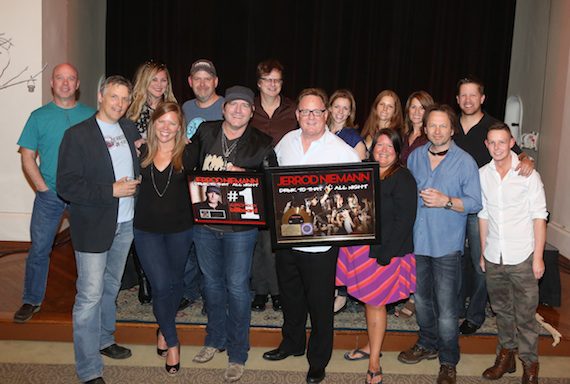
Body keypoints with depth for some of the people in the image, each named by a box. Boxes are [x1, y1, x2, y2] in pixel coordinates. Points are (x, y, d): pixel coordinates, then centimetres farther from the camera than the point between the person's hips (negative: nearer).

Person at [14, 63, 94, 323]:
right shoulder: (39, 116, 2)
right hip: (49, 195, 0)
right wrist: (43, 188, -8)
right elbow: (27, 157, 2)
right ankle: (31, 301, 20)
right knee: (39, 249, 4)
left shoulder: (90, 116, 3)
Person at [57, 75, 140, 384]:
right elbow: (66, 186, -16)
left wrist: (135, 184, 0)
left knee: (111, 287, 21)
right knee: (90, 295, -3)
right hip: (93, 227, -6)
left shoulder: (131, 130, 7)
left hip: (125, 223, 6)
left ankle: (104, 339, 41)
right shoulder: (77, 135, -10)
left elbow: (141, 167, 20)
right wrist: (111, 191, -19)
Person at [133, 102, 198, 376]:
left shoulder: (188, 153, -6)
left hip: (179, 229, 0)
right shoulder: (141, 152, -1)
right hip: (147, 229, 0)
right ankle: (172, 343, 15)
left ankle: (164, 330, 42)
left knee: (175, 282, 16)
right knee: (161, 286, -6)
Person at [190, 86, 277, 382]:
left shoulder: (262, 144, -4)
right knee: (211, 281, 17)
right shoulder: (204, 132, 3)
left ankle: (237, 353, 19)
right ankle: (215, 339, 37)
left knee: (237, 286, 3)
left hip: (240, 226, -3)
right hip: (205, 222, 3)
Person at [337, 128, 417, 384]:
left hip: (384, 251, -6)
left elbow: (404, 221, -16)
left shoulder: (403, 179, -12)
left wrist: (385, 255, -19)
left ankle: (374, 363, 17)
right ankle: (371, 346, 36)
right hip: (360, 247, 6)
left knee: (375, 302, 3)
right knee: (368, 299, 16)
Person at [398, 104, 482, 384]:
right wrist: (416, 197, -1)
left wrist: (445, 201, -21)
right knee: (421, 299, 19)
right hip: (417, 241, 5)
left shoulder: (465, 161, -6)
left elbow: (475, 203, -9)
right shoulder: (415, 157, 7)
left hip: (447, 246, -4)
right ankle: (427, 345, 40)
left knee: (446, 309, 0)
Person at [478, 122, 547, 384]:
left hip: (522, 257, -3)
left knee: (525, 313, 4)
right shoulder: (482, 174, 3)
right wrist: (483, 253, 11)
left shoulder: (528, 175, -8)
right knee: (502, 310, 16)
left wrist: (538, 256, -9)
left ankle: (529, 363, 20)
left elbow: (539, 216, -6)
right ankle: (506, 355, 31)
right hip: (493, 257, 4)